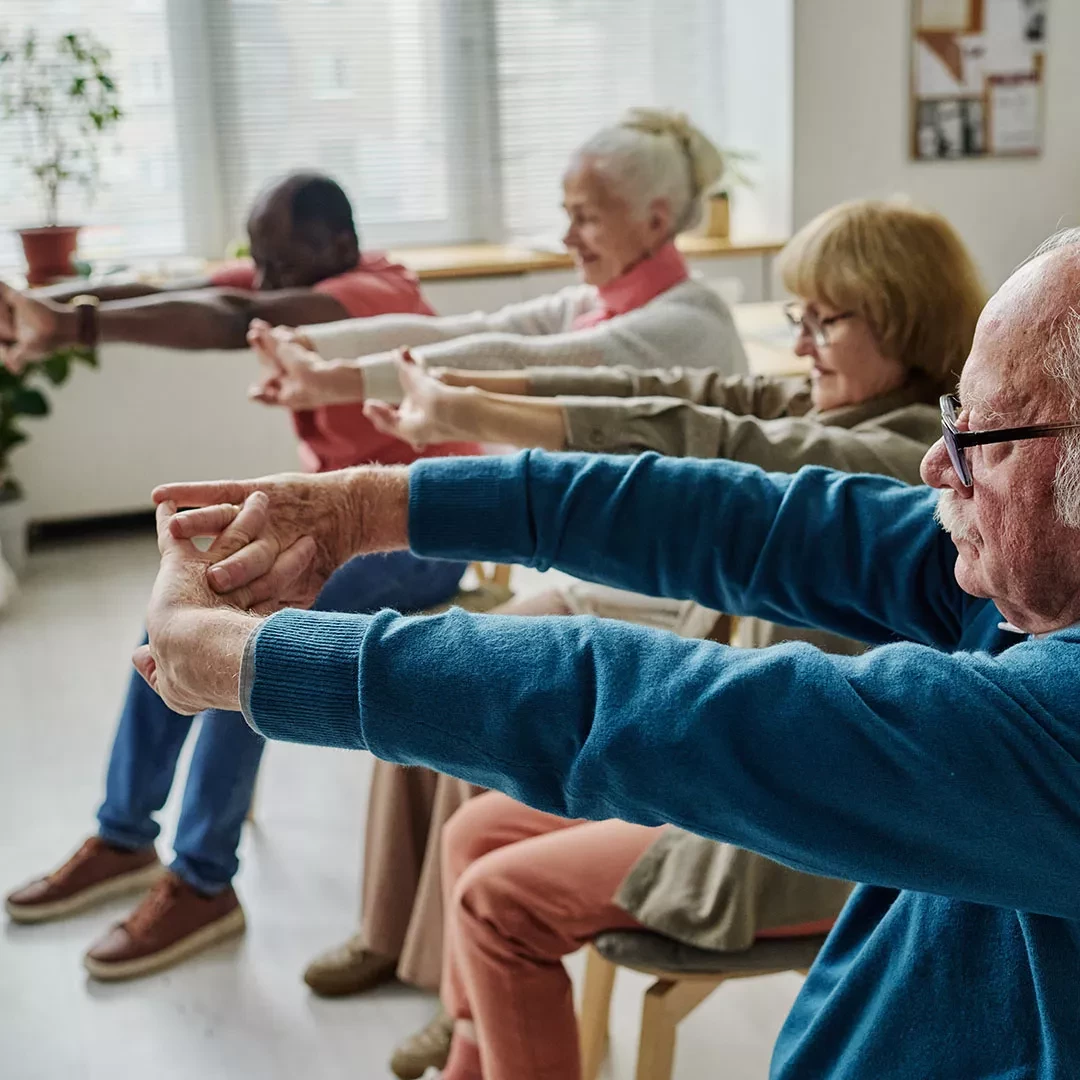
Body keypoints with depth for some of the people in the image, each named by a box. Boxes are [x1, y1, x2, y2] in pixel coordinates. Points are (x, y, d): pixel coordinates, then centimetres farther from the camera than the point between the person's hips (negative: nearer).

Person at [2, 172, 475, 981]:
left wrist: (79, 326, -51)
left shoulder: (376, 298, -23)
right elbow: (184, 297, -14)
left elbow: (236, 324, -41)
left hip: (418, 530, -9)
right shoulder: (286, 281, 3)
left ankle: (204, 885, -14)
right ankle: (125, 839, 9)